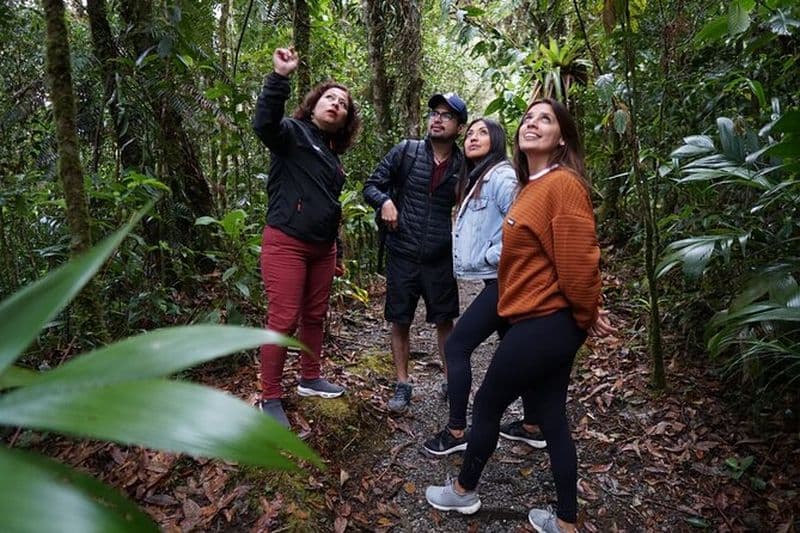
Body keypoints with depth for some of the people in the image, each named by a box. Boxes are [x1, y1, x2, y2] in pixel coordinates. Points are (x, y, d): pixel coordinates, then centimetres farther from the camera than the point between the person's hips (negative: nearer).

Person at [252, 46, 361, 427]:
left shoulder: (331, 153, 18)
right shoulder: (293, 132, -4)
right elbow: (264, 123, -28)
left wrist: (334, 244, 21)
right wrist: (280, 77, -37)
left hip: (323, 246, 8)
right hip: (286, 243, -8)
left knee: (315, 316, 15)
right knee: (284, 319, -7)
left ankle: (310, 379, 31)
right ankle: (270, 398, 4)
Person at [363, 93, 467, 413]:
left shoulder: (464, 165, -1)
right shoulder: (405, 152, -2)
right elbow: (371, 185, 2)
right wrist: (384, 201, -19)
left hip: (441, 258, 0)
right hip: (402, 255, 0)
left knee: (445, 322, 11)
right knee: (400, 322, 7)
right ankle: (402, 386, 22)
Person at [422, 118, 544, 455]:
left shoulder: (501, 177, -14)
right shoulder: (474, 181, 16)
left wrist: (492, 256, -18)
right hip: (498, 281, 10)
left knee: (456, 347, -5)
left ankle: (456, 431, 6)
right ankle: (534, 427, 27)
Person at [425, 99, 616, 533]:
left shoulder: (563, 183, -18)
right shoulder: (535, 186, 12)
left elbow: (578, 259, -20)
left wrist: (587, 316, -7)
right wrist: (582, 316, 15)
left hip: (544, 323, -9)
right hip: (547, 322, 9)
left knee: (487, 405, 8)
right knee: (552, 418, 15)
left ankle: (463, 491, 31)